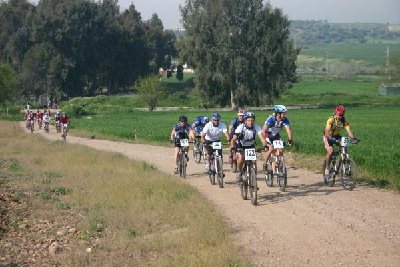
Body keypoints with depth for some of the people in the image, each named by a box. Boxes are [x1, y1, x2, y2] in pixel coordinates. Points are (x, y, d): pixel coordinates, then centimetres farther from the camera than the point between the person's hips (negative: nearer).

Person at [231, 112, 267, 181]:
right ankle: (239, 172, 0)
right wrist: (232, 146, -50)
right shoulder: (241, 127, -27)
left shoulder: (256, 127, -23)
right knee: (241, 158, -26)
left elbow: (261, 137, -33)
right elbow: (233, 139, -31)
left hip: (251, 146, 2)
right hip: (241, 146, -2)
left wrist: (265, 145, -52)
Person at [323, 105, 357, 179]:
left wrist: (353, 138, -43)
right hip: (328, 136, -4)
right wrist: (331, 138, -53)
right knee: (330, 152, -25)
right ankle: (327, 169, -7)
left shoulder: (344, 121, -17)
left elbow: (349, 130, -25)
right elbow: (327, 132, -36)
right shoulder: (331, 120, -28)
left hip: (337, 136, 4)